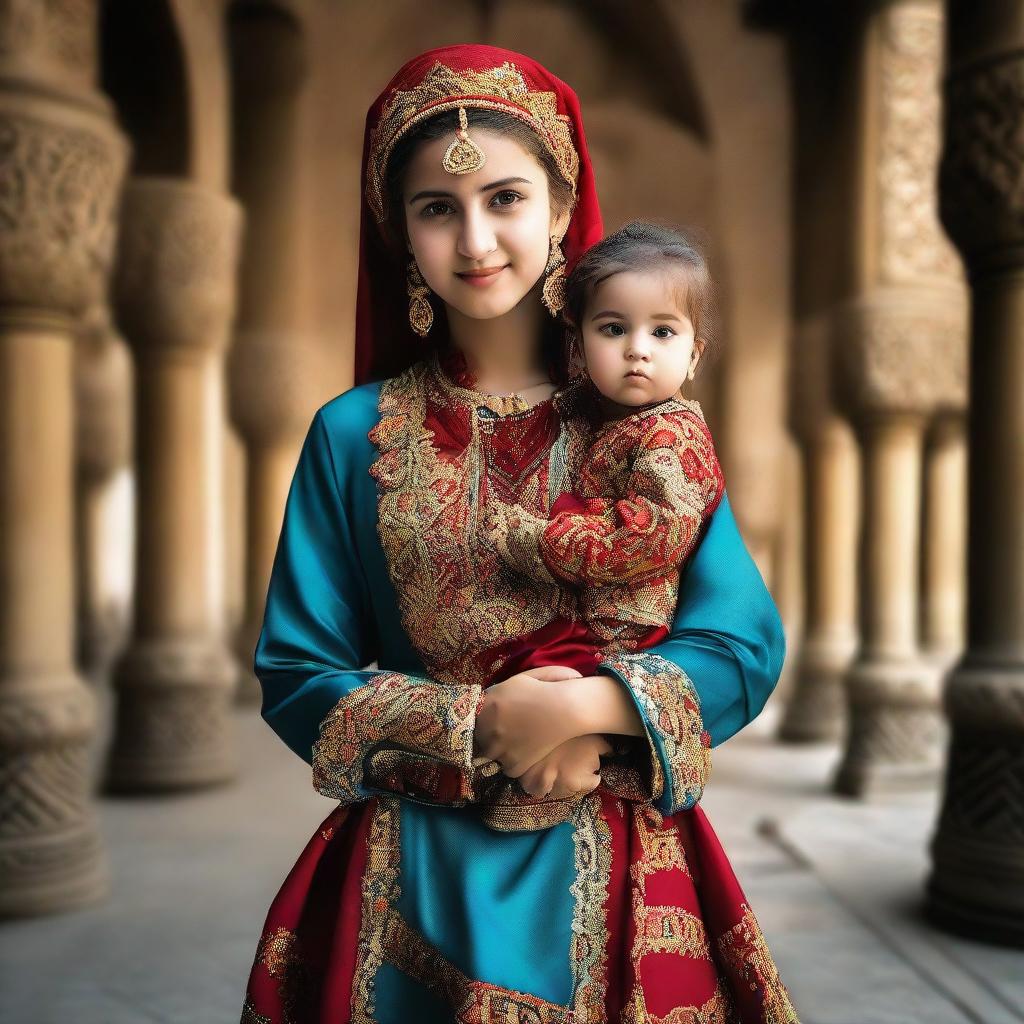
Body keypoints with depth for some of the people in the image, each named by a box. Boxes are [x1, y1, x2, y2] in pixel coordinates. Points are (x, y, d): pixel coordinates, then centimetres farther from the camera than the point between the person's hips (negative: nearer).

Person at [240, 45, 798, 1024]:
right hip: (413, 878, 0)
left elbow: (746, 643, -5)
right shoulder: (353, 434, -2)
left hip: (615, 879, 1)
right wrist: (479, 725, -16)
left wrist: (584, 708, -21)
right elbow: (296, 676, -3)